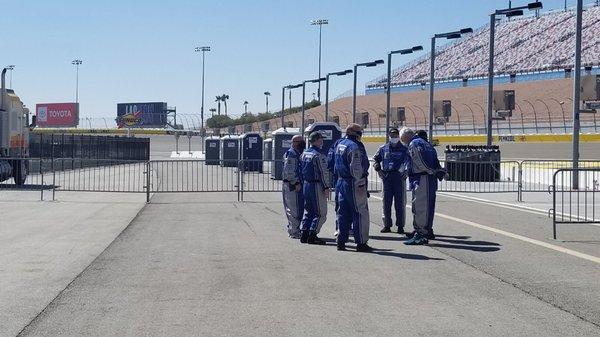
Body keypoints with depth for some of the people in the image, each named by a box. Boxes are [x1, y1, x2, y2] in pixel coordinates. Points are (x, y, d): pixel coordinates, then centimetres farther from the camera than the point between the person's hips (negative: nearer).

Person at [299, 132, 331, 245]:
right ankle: (312, 235, -5)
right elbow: (324, 173, -18)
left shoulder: (304, 154, 9)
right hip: (316, 185, -8)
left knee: (308, 211, 16)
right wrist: (326, 187, -14)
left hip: (306, 185, 8)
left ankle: (303, 234, 14)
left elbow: (301, 170, 15)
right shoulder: (319, 155, -16)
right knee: (321, 213, -1)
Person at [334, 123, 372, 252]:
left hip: (341, 182, 9)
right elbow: (356, 168, -21)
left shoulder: (340, 145, 14)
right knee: (361, 213, -3)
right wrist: (360, 184, -17)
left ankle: (341, 241, 15)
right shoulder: (354, 146, -15)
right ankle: (361, 243, -2)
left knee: (343, 213, 13)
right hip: (353, 184, -9)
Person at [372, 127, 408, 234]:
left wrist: (406, 171, -9)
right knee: (386, 201, 4)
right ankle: (387, 225, 11)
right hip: (386, 177, 2)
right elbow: (376, 159, 21)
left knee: (400, 202, -2)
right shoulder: (383, 148, 13)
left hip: (399, 177, -2)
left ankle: (400, 226, 3)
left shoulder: (404, 149, 6)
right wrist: (378, 169, 7)